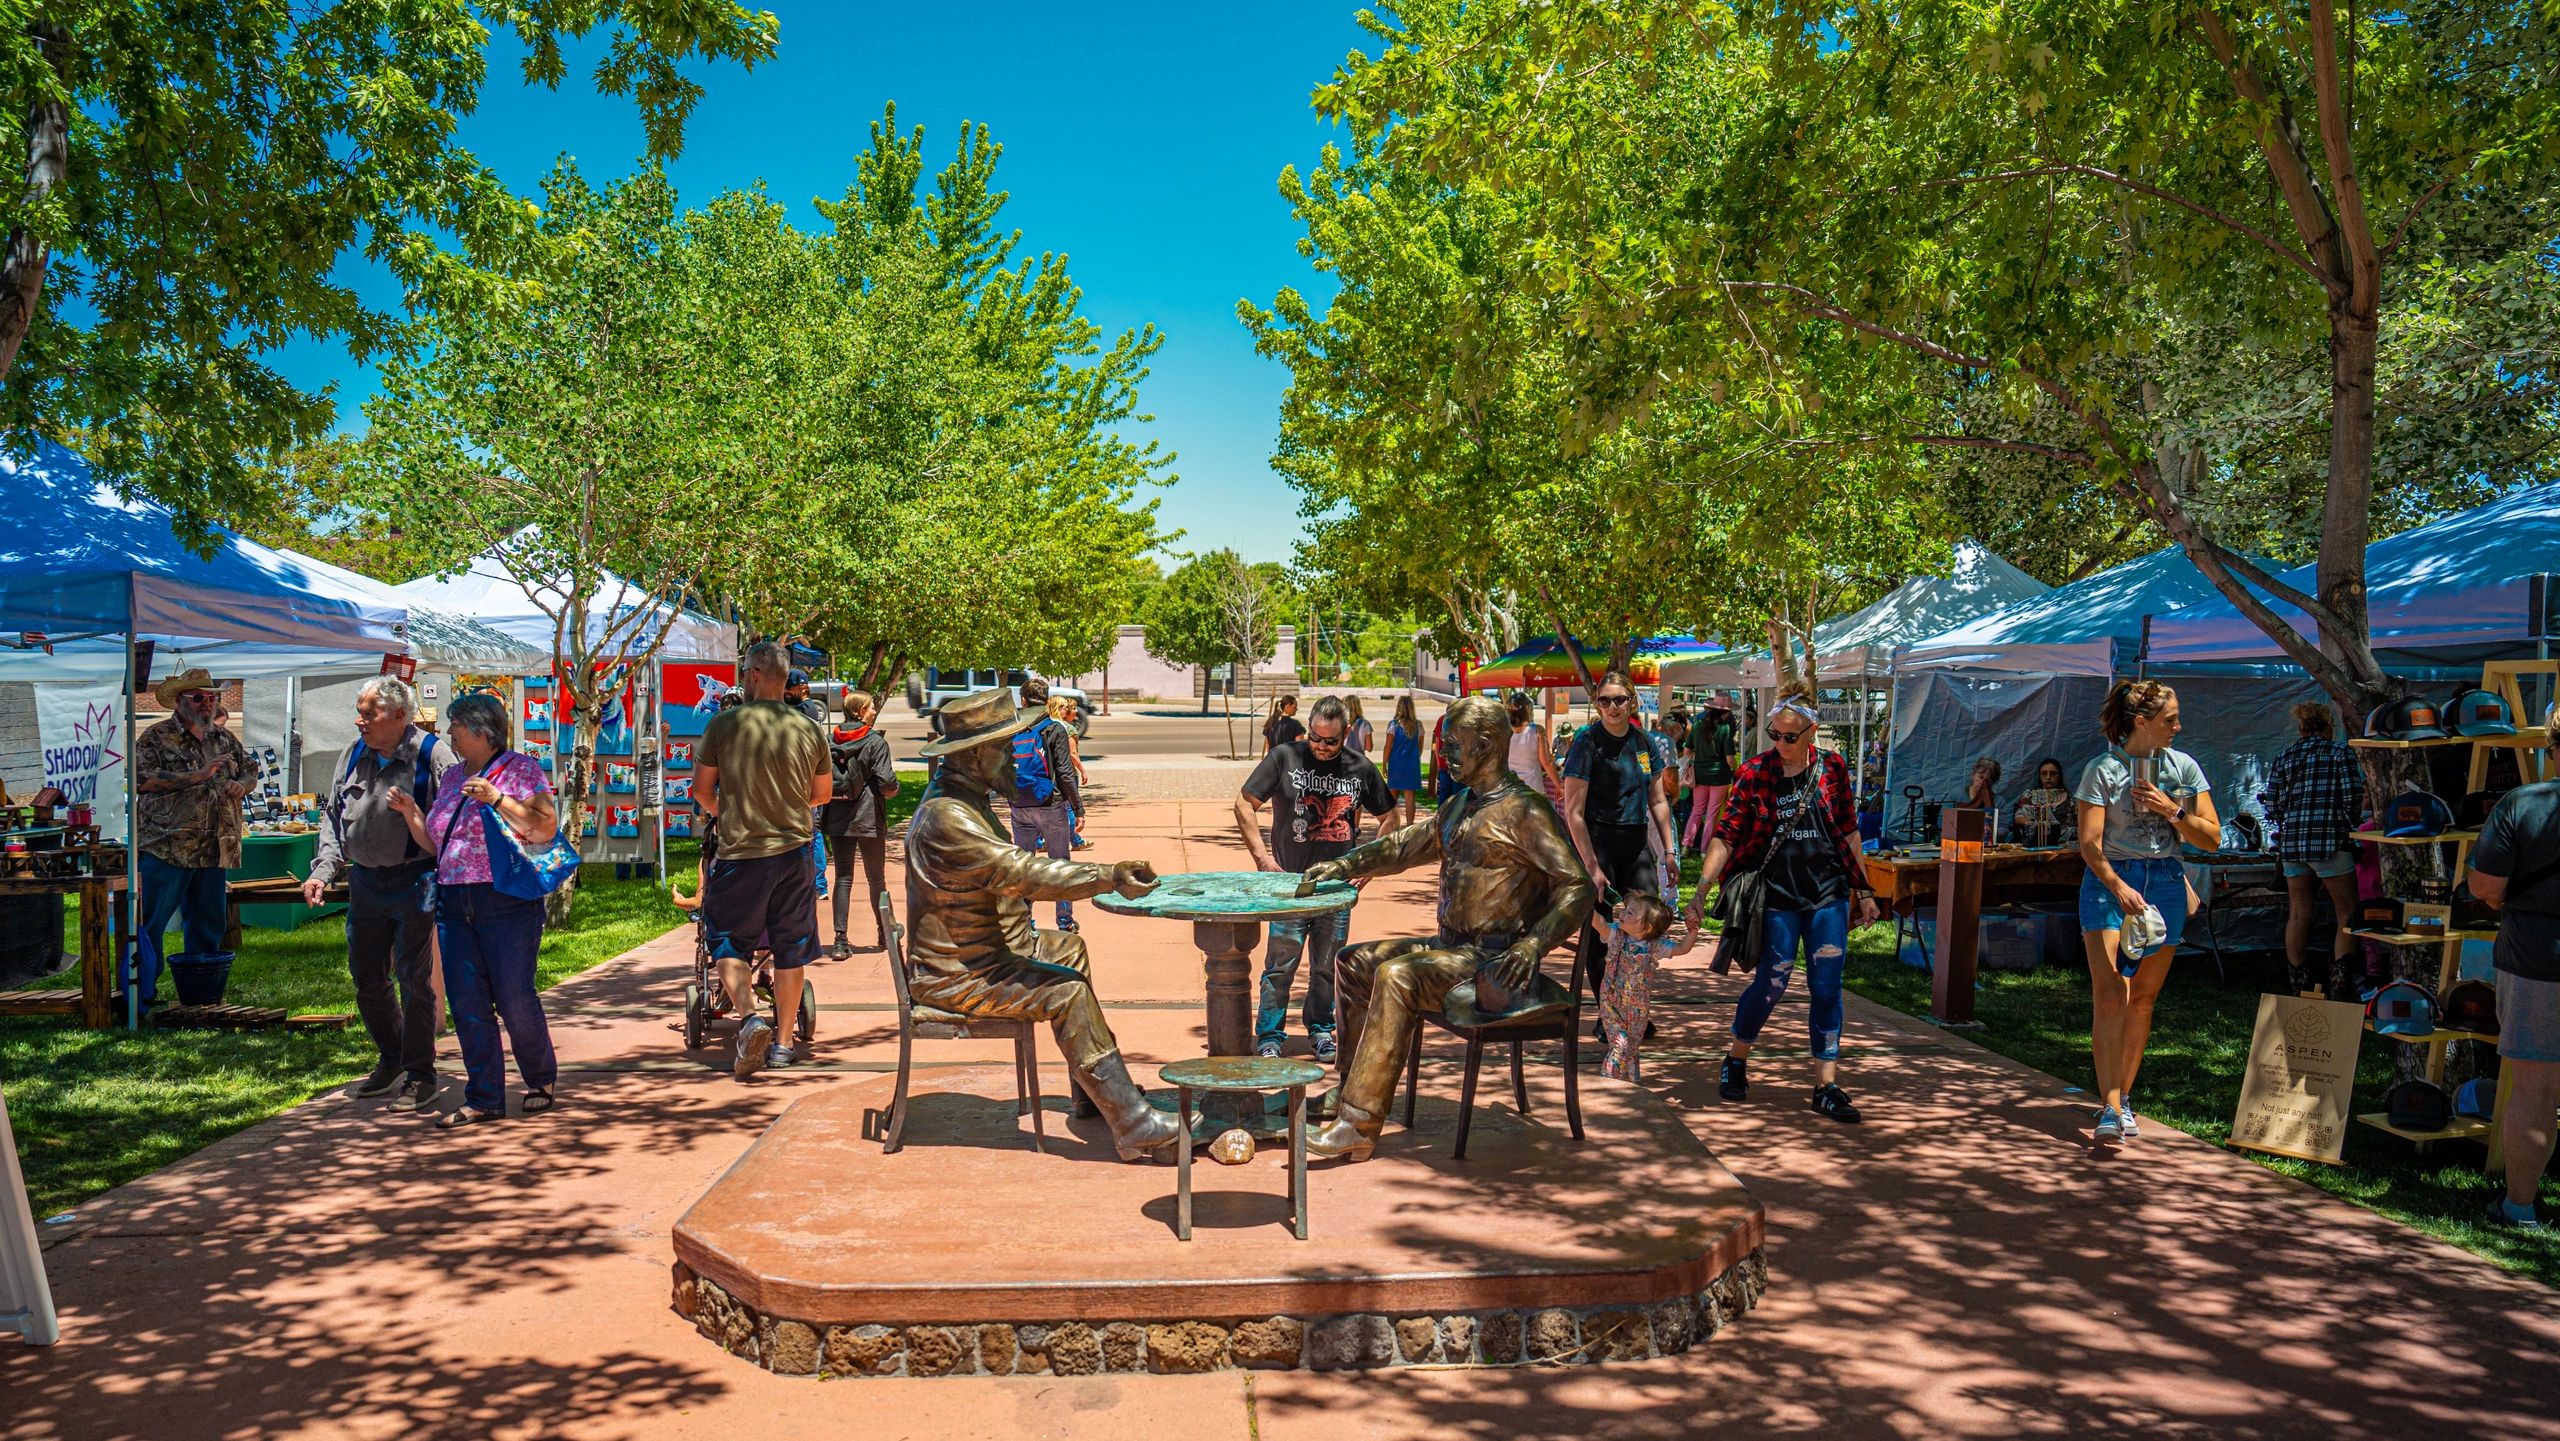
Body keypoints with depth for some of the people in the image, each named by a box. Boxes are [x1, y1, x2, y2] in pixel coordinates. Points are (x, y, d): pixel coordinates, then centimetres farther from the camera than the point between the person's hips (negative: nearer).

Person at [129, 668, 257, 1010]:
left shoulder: (225, 739, 15)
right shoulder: (156, 738, -4)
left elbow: (250, 769, 27)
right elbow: (142, 779, -17)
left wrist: (242, 784, 3)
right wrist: (197, 776, -23)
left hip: (214, 851, 6)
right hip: (167, 849, -6)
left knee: (209, 924, 13)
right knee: (149, 924, -3)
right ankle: (142, 995, 6)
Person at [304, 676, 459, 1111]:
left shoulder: (433, 756, -12)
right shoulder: (356, 755, 8)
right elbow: (333, 815, 16)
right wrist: (323, 870, 6)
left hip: (414, 883, -6)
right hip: (364, 882, 6)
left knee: (414, 981, -1)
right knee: (367, 979, 15)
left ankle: (420, 1077, 10)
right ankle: (391, 1059, 34)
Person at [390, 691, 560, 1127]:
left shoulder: (520, 769, -2)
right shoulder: (453, 780, 17)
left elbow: (546, 829, -14)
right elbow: (433, 845, 21)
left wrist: (497, 799, -20)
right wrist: (409, 810, 7)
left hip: (507, 905, -6)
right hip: (454, 907, 6)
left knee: (515, 1000, -2)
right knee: (466, 1005, 4)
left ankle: (541, 1080, 19)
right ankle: (484, 1098, 12)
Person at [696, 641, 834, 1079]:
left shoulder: (724, 724, -7)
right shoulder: (808, 729, 1)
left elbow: (701, 790, 2)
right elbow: (823, 793, 13)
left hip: (741, 851, -3)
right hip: (794, 851, 3)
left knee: (727, 943, 9)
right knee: (790, 949, 11)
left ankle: (750, 1016, -14)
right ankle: (784, 1042, 17)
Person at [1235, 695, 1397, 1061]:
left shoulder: (1360, 768, 4)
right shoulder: (1285, 757, -4)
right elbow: (1245, 804, 0)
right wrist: (1262, 857, -6)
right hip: (1289, 881, -2)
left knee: (1327, 966, 11)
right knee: (1281, 964, -4)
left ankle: (1320, 1030, 27)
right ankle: (1269, 1037, 7)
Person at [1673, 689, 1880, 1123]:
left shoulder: (1832, 767, 1)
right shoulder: (1755, 773, -7)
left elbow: (1848, 830, 9)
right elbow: (1726, 835, -10)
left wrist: (1863, 890, 10)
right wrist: (1701, 892, -19)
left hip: (1828, 894, 2)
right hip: (1778, 896, -2)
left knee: (1826, 988, 2)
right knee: (1772, 982, 2)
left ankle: (1826, 1084, 9)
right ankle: (1735, 1061, 25)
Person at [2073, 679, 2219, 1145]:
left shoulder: (2184, 767, 7)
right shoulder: (2103, 770, -5)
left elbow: (2212, 839, 6)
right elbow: (2090, 843, -11)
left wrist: (2172, 811, -10)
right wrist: (2119, 888, -25)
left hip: (2165, 883, 4)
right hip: (2109, 880, -4)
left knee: (2142, 999, 7)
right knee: (2109, 993, -15)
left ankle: (2120, 1097, 19)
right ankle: (2111, 1108, -17)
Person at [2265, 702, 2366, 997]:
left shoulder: (2283, 758, 13)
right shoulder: (2340, 754, 1)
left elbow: (2273, 809, 8)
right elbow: (2353, 799, -7)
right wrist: (2349, 822, 11)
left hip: (2291, 841, 5)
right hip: (2330, 841, -5)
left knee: (2298, 915, 9)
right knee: (2346, 913, 2)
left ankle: (2300, 984, 14)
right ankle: (2340, 977, -10)